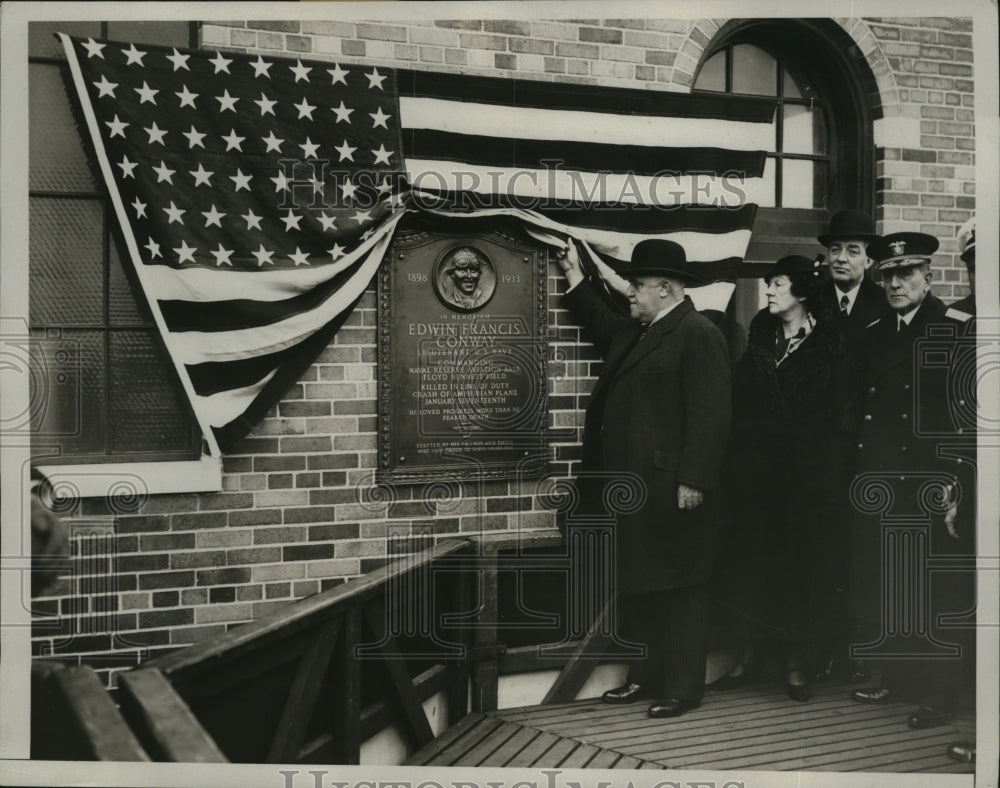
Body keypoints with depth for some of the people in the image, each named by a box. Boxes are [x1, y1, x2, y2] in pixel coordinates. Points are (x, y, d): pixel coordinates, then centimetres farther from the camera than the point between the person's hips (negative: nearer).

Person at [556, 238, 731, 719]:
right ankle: (644, 677, 28)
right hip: (630, 486, 9)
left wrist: (693, 481, -22)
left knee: (677, 591, 3)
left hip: (671, 490, -9)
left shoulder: (698, 334, -12)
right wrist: (575, 276, 31)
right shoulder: (633, 332, 15)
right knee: (633, 588, 15)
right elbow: (604, 327, 39)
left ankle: (682, 689, 15)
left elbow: (709, 415, -18)